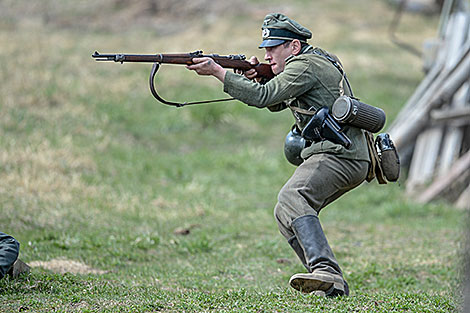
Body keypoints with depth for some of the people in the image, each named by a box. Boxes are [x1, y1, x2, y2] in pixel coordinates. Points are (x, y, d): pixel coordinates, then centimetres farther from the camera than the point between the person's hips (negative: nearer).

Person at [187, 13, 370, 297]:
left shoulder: (306, 65, -10)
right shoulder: (312, 63, 22)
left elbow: (264, 97, -18)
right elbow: (276, 103, 27)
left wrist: (216, 70, -14)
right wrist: (257, 76, 8)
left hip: (339, 155, -11)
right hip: (342, 158, 11)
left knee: (292, 200, -31)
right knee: (286, 215, 11)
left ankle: (326, 271, -47)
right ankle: (333, 285, 4)